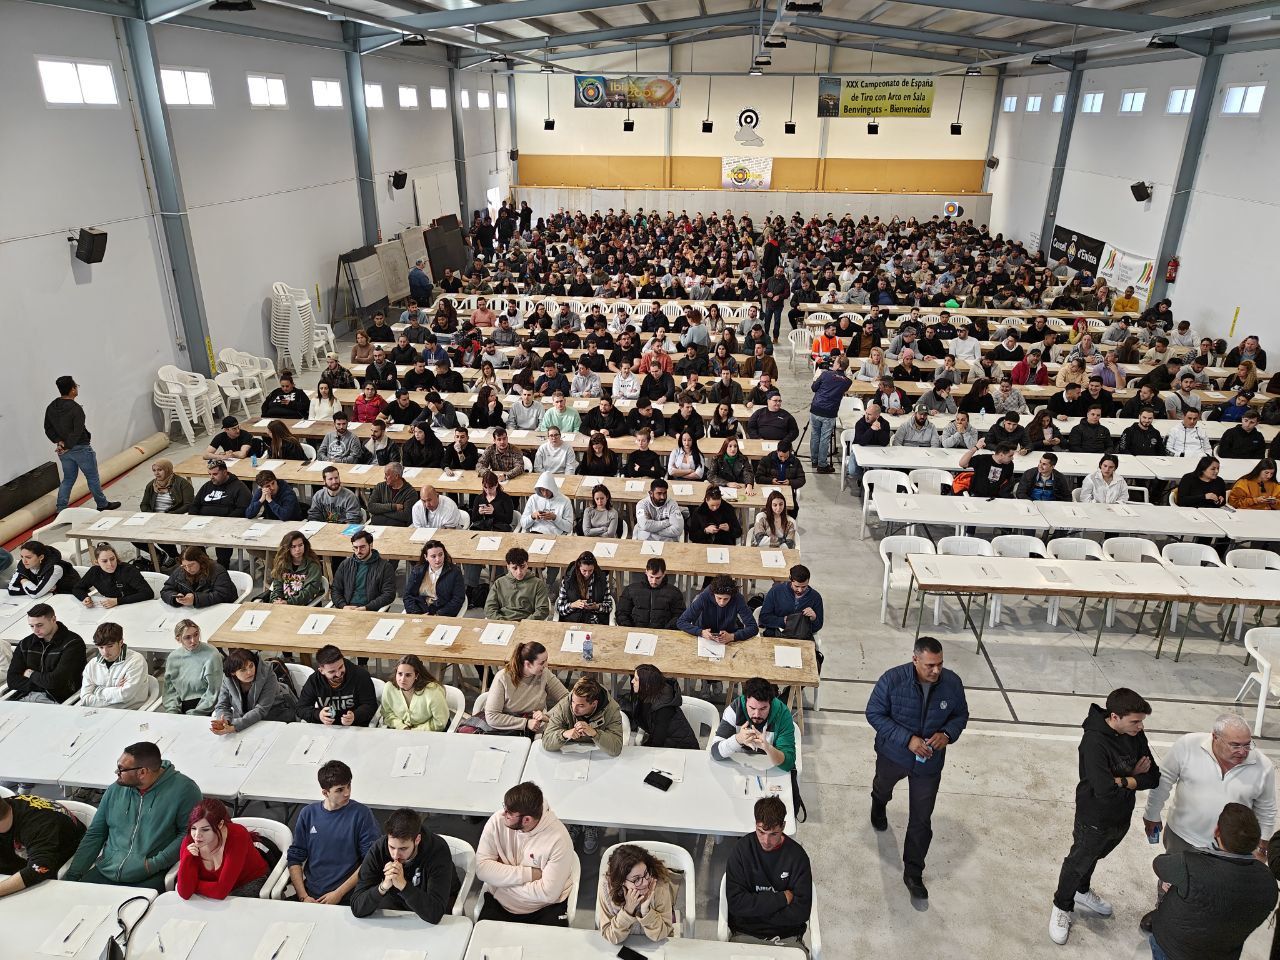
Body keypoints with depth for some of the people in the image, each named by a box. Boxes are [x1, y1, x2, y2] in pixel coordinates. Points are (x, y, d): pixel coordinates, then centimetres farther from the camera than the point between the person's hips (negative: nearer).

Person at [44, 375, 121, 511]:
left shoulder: (51, 407, 2)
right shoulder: (76, 409, -21)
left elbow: (48, 428, 6)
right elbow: (77, 432, -25)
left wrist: (59, 441, -2)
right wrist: (67, 447, -15)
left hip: (63, 450, 7)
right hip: (81, 449, -7)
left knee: (68, 478, 17)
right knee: (92, 477, 9)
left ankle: (61, 509, 15)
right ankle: (102, 504, 21)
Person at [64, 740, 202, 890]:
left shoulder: (184, 789, -7)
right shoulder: (116, 789, 11)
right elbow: (94, 834, 16)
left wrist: (156, 863, -16)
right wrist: (73, 874, 7)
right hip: (105, 872, 6)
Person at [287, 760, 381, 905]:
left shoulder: (361, 814, -4)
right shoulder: (308, 813, 6)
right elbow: (294, 858, 9)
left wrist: (339, 893, -8)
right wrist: (303, 896, -3)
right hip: (310, 895, 4)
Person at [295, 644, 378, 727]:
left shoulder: (362, 676, -11)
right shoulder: (313, 681, -4)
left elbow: (370, 705, -8)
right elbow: (301, 709, -1)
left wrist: (355, 716, -29)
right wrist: (318, 715, -22)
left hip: (355, 728, -3)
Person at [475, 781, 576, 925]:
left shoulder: (558, 839, -20)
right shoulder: (498, 821, -10)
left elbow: (548, 893, -20)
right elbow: (482, 868, -12)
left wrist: (503, 876, -14)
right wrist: (529, 874, -19)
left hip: (545, 909, -2)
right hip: (499, 904, 3)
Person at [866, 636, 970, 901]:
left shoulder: (952, 683, -19)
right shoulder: (892, 679, -28)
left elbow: (961, 715, -2)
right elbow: (874, 714, -21)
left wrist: (947, 734, -23)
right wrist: (908, 739, -29)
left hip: (929, 762, 0)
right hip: (893, 754, 0)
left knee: (921, 820, 5)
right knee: (883, 789, 31)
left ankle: (913, 873, 24)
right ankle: (878, 808, 68)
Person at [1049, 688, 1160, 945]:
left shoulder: (1135, 735, -12)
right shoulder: (1094, 742, -34)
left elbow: (1154, 778, -8)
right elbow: (1106, 791, -36)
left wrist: (1123, 781, -23)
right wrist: (1134, 778, -20)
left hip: (1122, 817, 6)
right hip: (1094, 820, -6)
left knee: (1095, 857, 29)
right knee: (1078, 863, 16)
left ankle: (1082, 891, 56)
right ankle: (1063, 907, 40)